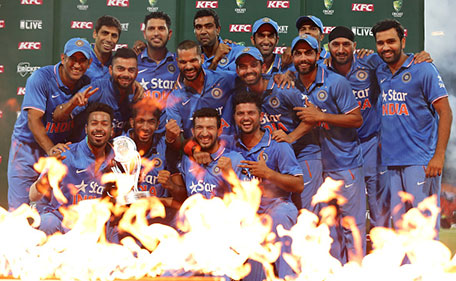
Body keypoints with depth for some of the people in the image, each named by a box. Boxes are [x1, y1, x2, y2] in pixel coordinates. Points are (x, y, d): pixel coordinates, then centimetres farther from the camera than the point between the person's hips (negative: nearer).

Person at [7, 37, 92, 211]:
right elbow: (34, 120, -23)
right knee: (19, 208, -2)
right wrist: (50, 149, -35)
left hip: (60, 147, 3)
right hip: (28, 145, -3)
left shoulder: (86, 84, -2)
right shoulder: (41, 78, -17)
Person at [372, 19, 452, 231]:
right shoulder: (380, 73, 12)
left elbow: (445, 113, -7)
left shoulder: (423, 69, -4)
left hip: (421, 161, -6)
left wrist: (439, 156, -15)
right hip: (392, 162, 6)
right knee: (399, 225, 9)